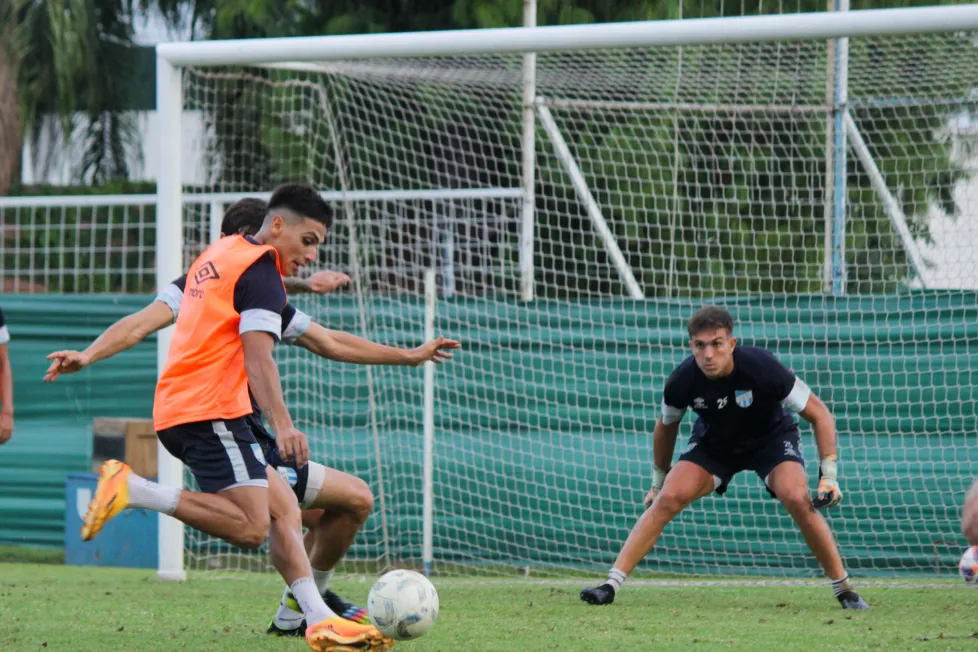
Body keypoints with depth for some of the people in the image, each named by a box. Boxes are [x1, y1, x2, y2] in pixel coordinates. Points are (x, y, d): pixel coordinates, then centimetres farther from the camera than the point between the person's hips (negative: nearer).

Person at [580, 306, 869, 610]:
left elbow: (818, 414, -22)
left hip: (771, 437, -2)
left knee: (797, 499, -27)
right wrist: (658, 479, 9)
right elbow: (665, 426, 0)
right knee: (667, 499, -18)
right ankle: (611, 584, -14)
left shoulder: (761, 368, -34)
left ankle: (844, 589, -12)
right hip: (713, 442, 2)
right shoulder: (682, 381, -25)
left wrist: (829, 476, -28)